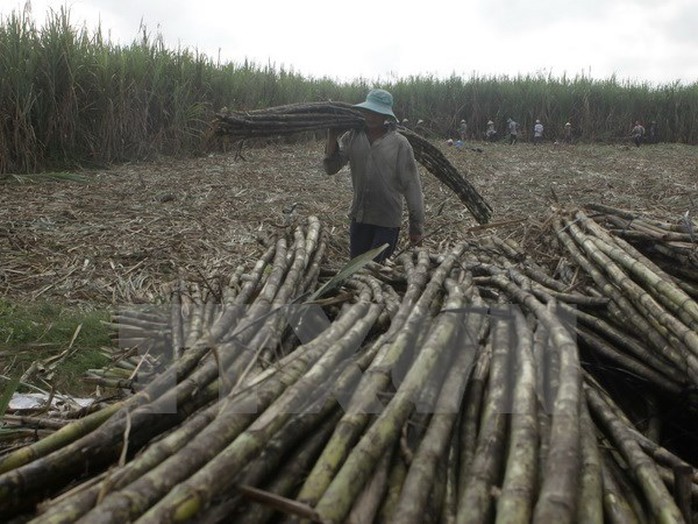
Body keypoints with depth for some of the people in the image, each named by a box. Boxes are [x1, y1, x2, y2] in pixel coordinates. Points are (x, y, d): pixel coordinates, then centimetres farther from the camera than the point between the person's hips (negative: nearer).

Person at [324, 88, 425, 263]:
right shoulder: (352, 137, 0)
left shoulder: (399, 143, -10)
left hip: (387, 222, -4)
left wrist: (417, 225, -7)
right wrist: (332, 137, -18)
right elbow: (331, 167, -6)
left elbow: (412, 185, -8)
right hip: (359, 217, 4)